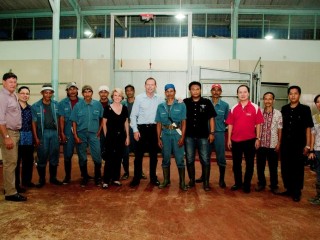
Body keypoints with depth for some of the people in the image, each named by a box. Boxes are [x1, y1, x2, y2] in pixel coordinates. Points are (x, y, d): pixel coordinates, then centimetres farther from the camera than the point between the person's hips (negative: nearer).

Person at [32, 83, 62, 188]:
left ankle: (53, 178, 23)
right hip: (42, 133, -3)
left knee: (54, 156, 9)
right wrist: (36, 138, -8)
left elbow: (58, 119, 9)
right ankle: (42, 179, 16)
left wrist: (60, 133, 3)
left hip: (54, 132, 3)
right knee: (42, 157, 3)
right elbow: (34, 122, -3)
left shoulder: (56, 104, 7)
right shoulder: (35, 106, -2)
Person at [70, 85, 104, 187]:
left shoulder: (98, 104, -1)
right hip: (81, 134, 1)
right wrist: (75, 136, -5)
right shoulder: (78, 105, -1)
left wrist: (99, 131, 2)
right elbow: (74, 122, 0)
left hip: (94, 134, -1)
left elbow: (102, 119, 6)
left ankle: (97, 178, 16)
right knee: (82, 157, 10)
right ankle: (84, 177, 27)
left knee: (97, 157, -2)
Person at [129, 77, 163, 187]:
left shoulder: (160, 99, 4)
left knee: (154, 154, 10)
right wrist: (135, 130, -6)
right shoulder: (139, 98, -2)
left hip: (154, 129, 2)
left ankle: (153, 178, 24)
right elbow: (133, 115, -2)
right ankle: (136, 178, 15)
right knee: (138, 154, 3)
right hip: (141, 128, -2)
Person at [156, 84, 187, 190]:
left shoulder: (181, 105, 1)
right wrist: (159, 138, 3)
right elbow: (159, 124, 8)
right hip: (165, 135, 2)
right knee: (165, 159, 10)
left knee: (180, 159, -2)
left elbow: (183, 122, -1)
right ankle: (166, 180, 24)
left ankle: (182, 182, 10)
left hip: (177, 134, -2)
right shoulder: (161, 106, 8)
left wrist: (182, 137, -8)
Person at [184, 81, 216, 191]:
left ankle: (206, 182, 13)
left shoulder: (207, 102, 1)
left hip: (203, 136, -1)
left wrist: (212, 133, -2)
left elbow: (211, 118, 3)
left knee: (205, 160, 2)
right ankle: (191, 180, 24)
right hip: (189, 136, 1)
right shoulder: (185, 102, 2)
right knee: (189, 160, 9)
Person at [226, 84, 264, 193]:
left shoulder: (255, 108, -3)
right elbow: (230, 124, 5)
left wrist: (258, 138, -5)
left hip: (250, 140, -2)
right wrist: (229, 139, 3)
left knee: (249, 164, 9)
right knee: (236, 163, 11)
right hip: (235, 140, 2)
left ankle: (247, 184, 23)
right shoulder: (233, 108, 3)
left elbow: (258, 124, -1)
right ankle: (237, 182, 28)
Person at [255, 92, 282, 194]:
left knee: (273, 167, 8)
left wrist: (278, 143, -4)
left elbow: (280, 129, -1)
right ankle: (261, 183, 27)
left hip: (273, 145, -1)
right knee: (260, 166, 10)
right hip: (261, 144, 1)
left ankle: (274, 186, 23)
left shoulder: (278, 113, -2)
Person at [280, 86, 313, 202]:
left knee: (298, 169, 5)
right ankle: (289, 189, 25)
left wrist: (307, 145, -5)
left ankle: (297, 192, 18)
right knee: (285, 168, 9)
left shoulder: (305, 109, -3)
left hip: (299, 145, -3)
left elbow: (308, 128, -3)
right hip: (285, 144, 3)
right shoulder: (284, 109, 6)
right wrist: (279, 142, 6)